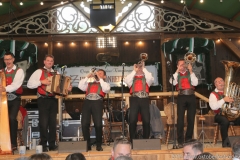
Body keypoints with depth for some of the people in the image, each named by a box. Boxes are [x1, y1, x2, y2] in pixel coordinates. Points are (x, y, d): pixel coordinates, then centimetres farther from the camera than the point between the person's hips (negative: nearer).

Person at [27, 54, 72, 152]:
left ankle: (52, 144, 14)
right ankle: (43, 145, 5)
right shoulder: (39, 72, 1)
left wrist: (67, 89, -4)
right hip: (43, 100, -4)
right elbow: (29, 84, -8)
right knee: (43, 122, -6)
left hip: (53, 100, 4)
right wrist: (42, 82, -16)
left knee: (53, 122, 7)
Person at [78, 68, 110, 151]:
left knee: (98, 124, -11)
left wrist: (100, 79, 4)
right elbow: (80, 86, 14)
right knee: (84, 124, -6)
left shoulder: (105, 84, 22)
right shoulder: (89, 83, 29)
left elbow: (106, 89, -1)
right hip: (87, 102, 3)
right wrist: (87, 77, 13)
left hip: (97, 103, -3)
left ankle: (99, 145, 4)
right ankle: (87, 144, 5)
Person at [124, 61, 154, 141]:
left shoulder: (146, 77, 19)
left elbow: (151, 79, -5)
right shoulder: (132, 77, 19)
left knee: (146, 120, -3)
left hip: (144, 99, 0)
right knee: (132, 120, -7)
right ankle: (132, 140, 1)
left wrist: (144, 69, 2)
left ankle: (146, 139, 6)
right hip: (134, 99, 0)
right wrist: (134, 71, 3)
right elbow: (126, 80, -3)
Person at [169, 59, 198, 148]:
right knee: (180, 119, -9)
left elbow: (195, 83, -1)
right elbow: (173, 82, -9)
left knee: (191, 119, 4)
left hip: (191, 97, 2)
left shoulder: (190, 73, 16)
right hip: (181, 97, -2)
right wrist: (177, 71, -7)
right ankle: (180, 141, -6)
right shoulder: (176, 74, 13)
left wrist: (191, 71, -3)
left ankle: (188, 139, 17)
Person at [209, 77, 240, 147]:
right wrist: (224, 100, -22)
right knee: (225, 121, -36)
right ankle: (225, 142, -24)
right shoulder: (213, 94, 3)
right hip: (220, 115, -4)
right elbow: (213, 107, -14)